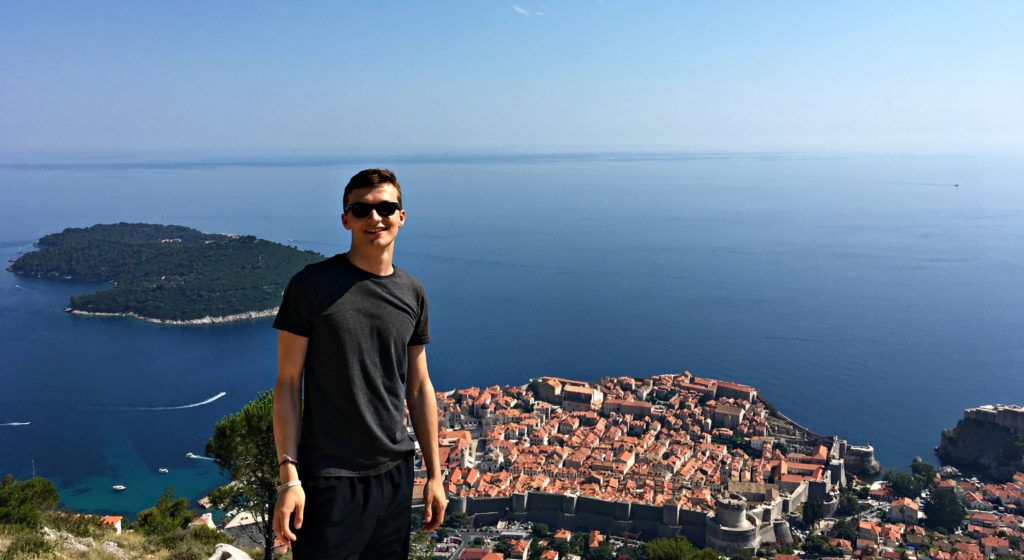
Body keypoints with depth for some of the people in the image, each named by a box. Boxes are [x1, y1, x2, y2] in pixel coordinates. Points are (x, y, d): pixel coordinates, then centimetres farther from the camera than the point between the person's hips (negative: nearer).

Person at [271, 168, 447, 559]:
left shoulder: (412, 294, 5)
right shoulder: (312, 285, -7)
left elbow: (419, 387, 9)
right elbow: (287, 384, -7)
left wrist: (434, 474, 9)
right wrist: (289, 476, -13)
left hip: (395, 473, 4)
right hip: (330, 478, -4)